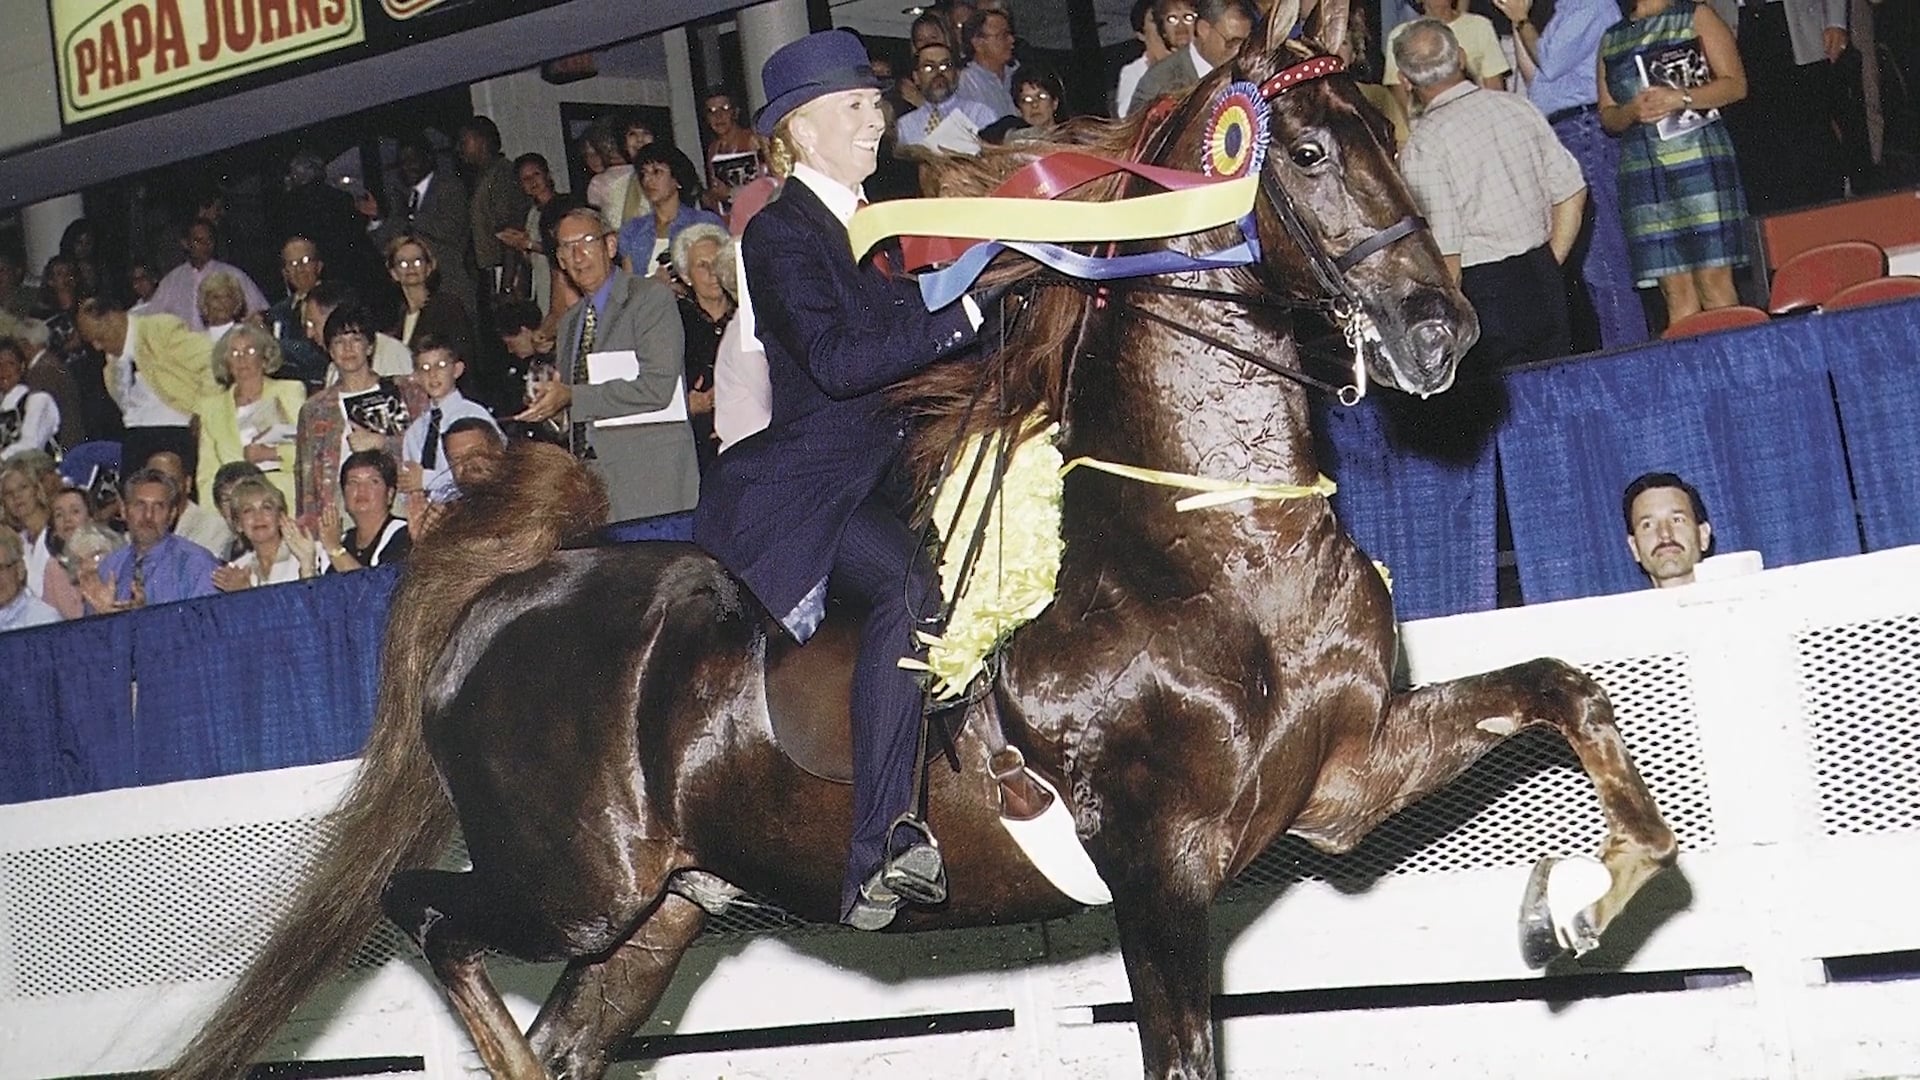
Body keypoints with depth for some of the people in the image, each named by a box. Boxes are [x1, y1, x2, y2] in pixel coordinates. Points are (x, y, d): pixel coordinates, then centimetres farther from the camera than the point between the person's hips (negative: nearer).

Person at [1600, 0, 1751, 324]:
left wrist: (1681, 99, -14)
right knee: (1676, 291, -2)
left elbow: (1736, 84, 1)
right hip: (1641, 170, 4)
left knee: (1714, 281, -11)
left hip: (1699, 158, -3)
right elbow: (1606, 115, 16)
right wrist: (1632, 112, -6)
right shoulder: (1611, 39, 20)